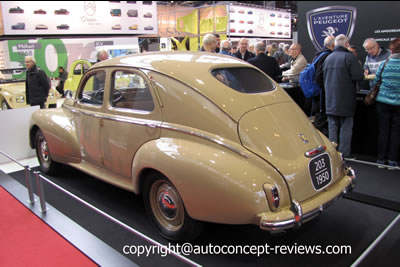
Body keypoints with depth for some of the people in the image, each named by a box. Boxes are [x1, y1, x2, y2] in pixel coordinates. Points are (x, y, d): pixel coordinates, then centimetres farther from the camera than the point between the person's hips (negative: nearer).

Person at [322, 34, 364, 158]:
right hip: (345, 100, -5)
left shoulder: (328, 58, 8)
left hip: (330, 100, 5)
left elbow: (323, 77, 16)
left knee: (332, 126, 12)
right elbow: (359, 76, -15)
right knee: (346, 126, 4)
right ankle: (344, 153, 8)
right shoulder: (349, 57, -12)